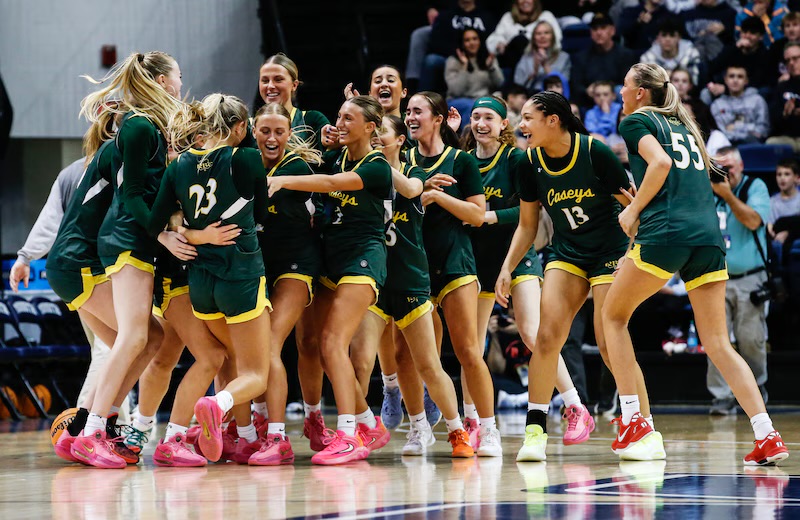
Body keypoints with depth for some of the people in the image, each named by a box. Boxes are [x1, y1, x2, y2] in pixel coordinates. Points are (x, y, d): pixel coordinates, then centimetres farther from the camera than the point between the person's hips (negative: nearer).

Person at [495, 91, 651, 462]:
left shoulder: (594, 152, -17)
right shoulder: (532, 163, -2)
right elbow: (527, 225, 10)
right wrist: (507, 268, 2)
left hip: (610, 252, -4)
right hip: (566, 254, 5)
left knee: (610, 342, -12)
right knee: (547, 334, -12)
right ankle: (535, 430, -7)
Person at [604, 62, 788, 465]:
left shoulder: (635, 121, 6)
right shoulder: (683, 125, 27)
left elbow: (660, 162, -12)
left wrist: (634, 209, -3)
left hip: (666, 232, -6)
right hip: (709, 235, 6)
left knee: (614, 315, 14)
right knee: (718, 344, 5)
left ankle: (633, 425, 5)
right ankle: (767, 437, -10)